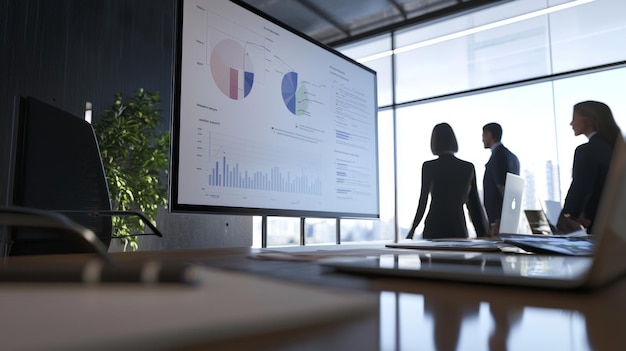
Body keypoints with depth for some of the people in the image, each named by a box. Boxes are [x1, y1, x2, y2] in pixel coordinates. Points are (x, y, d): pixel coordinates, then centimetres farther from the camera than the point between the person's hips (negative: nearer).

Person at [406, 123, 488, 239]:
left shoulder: (429, 167, -5)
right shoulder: (469, 168, 4)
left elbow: (423, 202, -6)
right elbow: (474, 204, 7)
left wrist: (412, 231, 1)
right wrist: (483, 234, 12)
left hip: (435, 228, -3)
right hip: (459, 230, 3)